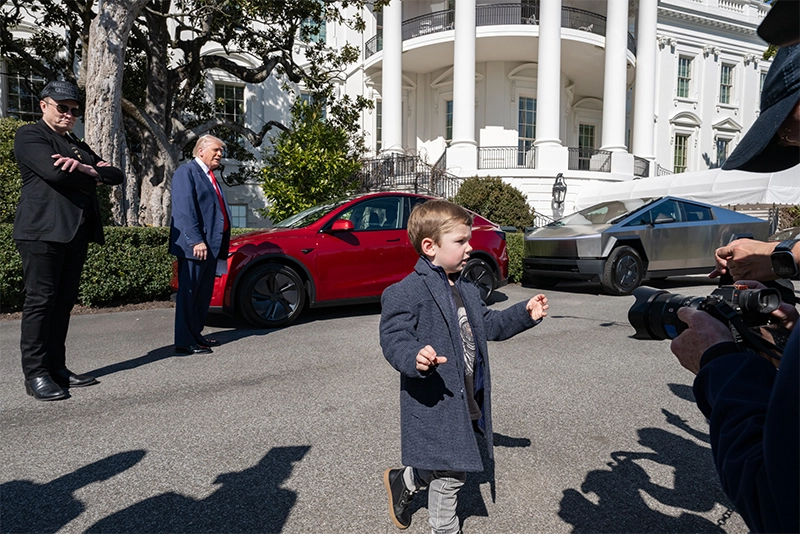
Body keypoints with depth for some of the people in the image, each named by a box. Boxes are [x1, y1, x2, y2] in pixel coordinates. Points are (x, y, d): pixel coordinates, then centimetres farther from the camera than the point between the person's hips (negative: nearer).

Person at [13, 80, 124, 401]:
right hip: (42, 230, -7)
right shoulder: (29, 135, 4)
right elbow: (54, 172, -16)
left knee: (64, 301, 7)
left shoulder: (78, 146, 25)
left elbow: (116, 176, 13)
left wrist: (86, 169, -8)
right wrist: (94, 175, -1)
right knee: (40, 300, -6)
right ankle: (35, 375, -1)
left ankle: (56, 368, 13)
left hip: (76, 231, 7)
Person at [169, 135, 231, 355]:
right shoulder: (187, 171, -5)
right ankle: (184, 342, 0)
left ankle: (196, 335, 23)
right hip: (194, 245, -9)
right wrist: (196, 241, -23)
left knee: (204, 293, 13)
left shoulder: (210, 177, 22)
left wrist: (220, 247, 15)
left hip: (211, 245, 9)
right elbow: (185, 209, -16)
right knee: (188, 293, -5)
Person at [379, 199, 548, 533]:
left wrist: (525, 314, 10)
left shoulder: (466, 291, 11)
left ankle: (402, 482, 47)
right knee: (451, 475, 6)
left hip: (466, 402, 9)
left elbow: (488, 325, 20)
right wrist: (415, 358, -44)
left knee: (453, 469, 21)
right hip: (435, 405, -8)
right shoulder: (404, 294, -18)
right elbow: (393, 340, -24)